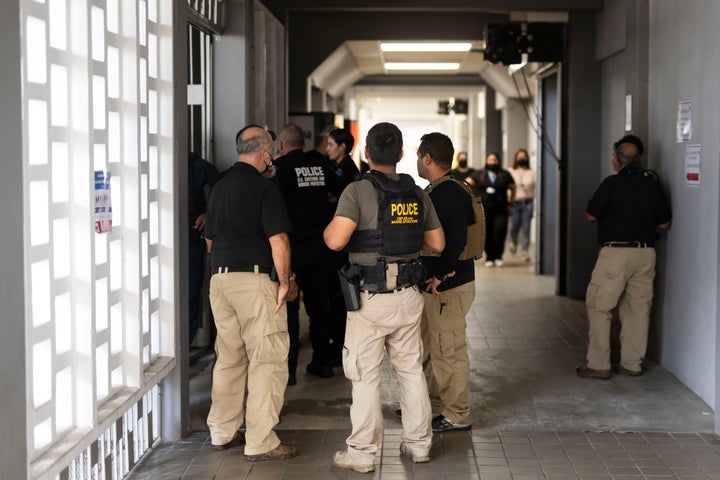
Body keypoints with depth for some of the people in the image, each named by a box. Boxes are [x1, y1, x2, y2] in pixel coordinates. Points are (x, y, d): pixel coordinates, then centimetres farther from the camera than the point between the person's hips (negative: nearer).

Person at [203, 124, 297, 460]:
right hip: (255, 279, -8)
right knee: (267, 360, -2)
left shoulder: (219, 187, 15)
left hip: (220, 279, 8)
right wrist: (284, 281, -9)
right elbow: (278, 240, -16)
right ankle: (261, 442, -2)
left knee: (229, 357, 16)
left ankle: (222, 432, 23)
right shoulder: (264, 189, -9)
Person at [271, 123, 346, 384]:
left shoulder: (281, 167, -10)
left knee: (288, 306, -1)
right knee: (319, 304, 15)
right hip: (319, 245, 5)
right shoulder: (320, 166, 5)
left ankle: (287, 369, -1)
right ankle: (323, 362, 23)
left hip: (292, 245, -5)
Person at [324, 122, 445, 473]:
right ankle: (419, 443, 24)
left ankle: (362, 453, 8)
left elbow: (335, 240, -20)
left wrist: (327, 228, 1)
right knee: (411, 369, 15)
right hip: (408, 295, 5)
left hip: (370, 298, -5)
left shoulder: (358, 191, -11)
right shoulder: (418, 194, 6)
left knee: (365, 375, 2)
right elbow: (437, 243, 11)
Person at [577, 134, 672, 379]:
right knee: (637, 309, 11)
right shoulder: (653, 184, 6)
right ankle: (632, 363, 17)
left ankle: (599, 365, 1)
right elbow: (664, 223, 10)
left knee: (599, 307, 2)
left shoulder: (612, 183, -10)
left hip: (616, 251, -5)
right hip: (646, 253, 5)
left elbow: (591, 216, -4)